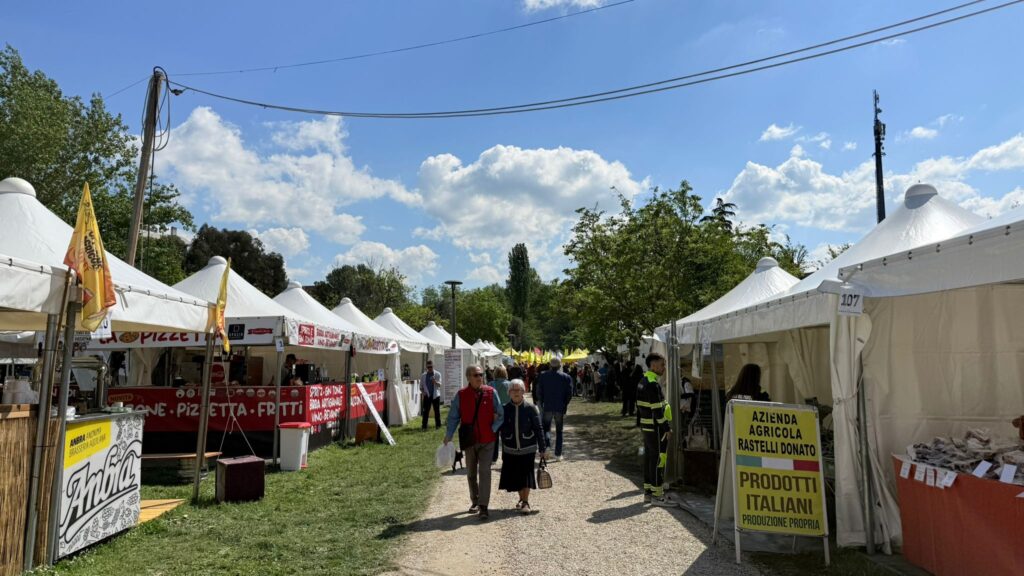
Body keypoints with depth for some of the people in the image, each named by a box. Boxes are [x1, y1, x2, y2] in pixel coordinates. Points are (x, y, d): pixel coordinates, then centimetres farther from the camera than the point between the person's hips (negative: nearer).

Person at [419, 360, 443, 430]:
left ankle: (438, 425, 12)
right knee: (425, 411, 0)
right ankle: (424, 426, 4)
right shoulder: (423, 375, 7)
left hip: (435, 395, -1)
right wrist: (423, 391, -8)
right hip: (427, 396, 1)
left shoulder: (437, 374, 1)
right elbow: (421, 386, 13)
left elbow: (439, 385, -11)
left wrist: (435, 381, -33)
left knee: (437, 411, 3)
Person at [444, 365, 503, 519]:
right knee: (471, 473, 15)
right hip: (469, 439, 2)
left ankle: (483, 506, -5)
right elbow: (453, 417, -2)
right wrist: (448, 436, -10)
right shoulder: (461, 395, -6)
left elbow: (501, 414, 2)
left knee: (484, 472, -8)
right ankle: (475, 501, 33)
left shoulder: (491, 393, -5)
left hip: (487, 439, -2)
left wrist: (493, 429, -9)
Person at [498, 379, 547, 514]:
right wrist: (503, 450, 1)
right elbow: (502, 431, 2)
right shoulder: (505, 409, -2)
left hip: (528, 448, -2)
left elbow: (538, 429, -4)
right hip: (510, 450, 2)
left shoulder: (531, 408, -7)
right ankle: (522, 498, 31)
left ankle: (525, 502, 9)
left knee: (526, 475, -4)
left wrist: (543, 449, -5)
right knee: (515, 476, 10)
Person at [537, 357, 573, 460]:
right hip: (560, 408, 0)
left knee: (546, 428, 12)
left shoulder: (543, 375, -3)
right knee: (559, 431, 10)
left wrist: (542, 403, 10)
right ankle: (558, 454, 11)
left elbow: (539, 391, -2)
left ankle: (546, 446, -13)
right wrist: (565, 405, 9)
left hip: (547, 407, 0)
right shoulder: (566, 377, -3)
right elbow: (569, 394, -4)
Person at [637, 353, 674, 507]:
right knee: (658, 460, -3)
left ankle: (648, 493, 21)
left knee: (649, 458, 14)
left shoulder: (642, 383, 13)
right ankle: (657, 495, 2)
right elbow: (657, 410, -21)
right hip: (656, 429, -10)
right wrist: (667, 428, -16)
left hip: (646, 427, 10)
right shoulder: (653, 385, -19)